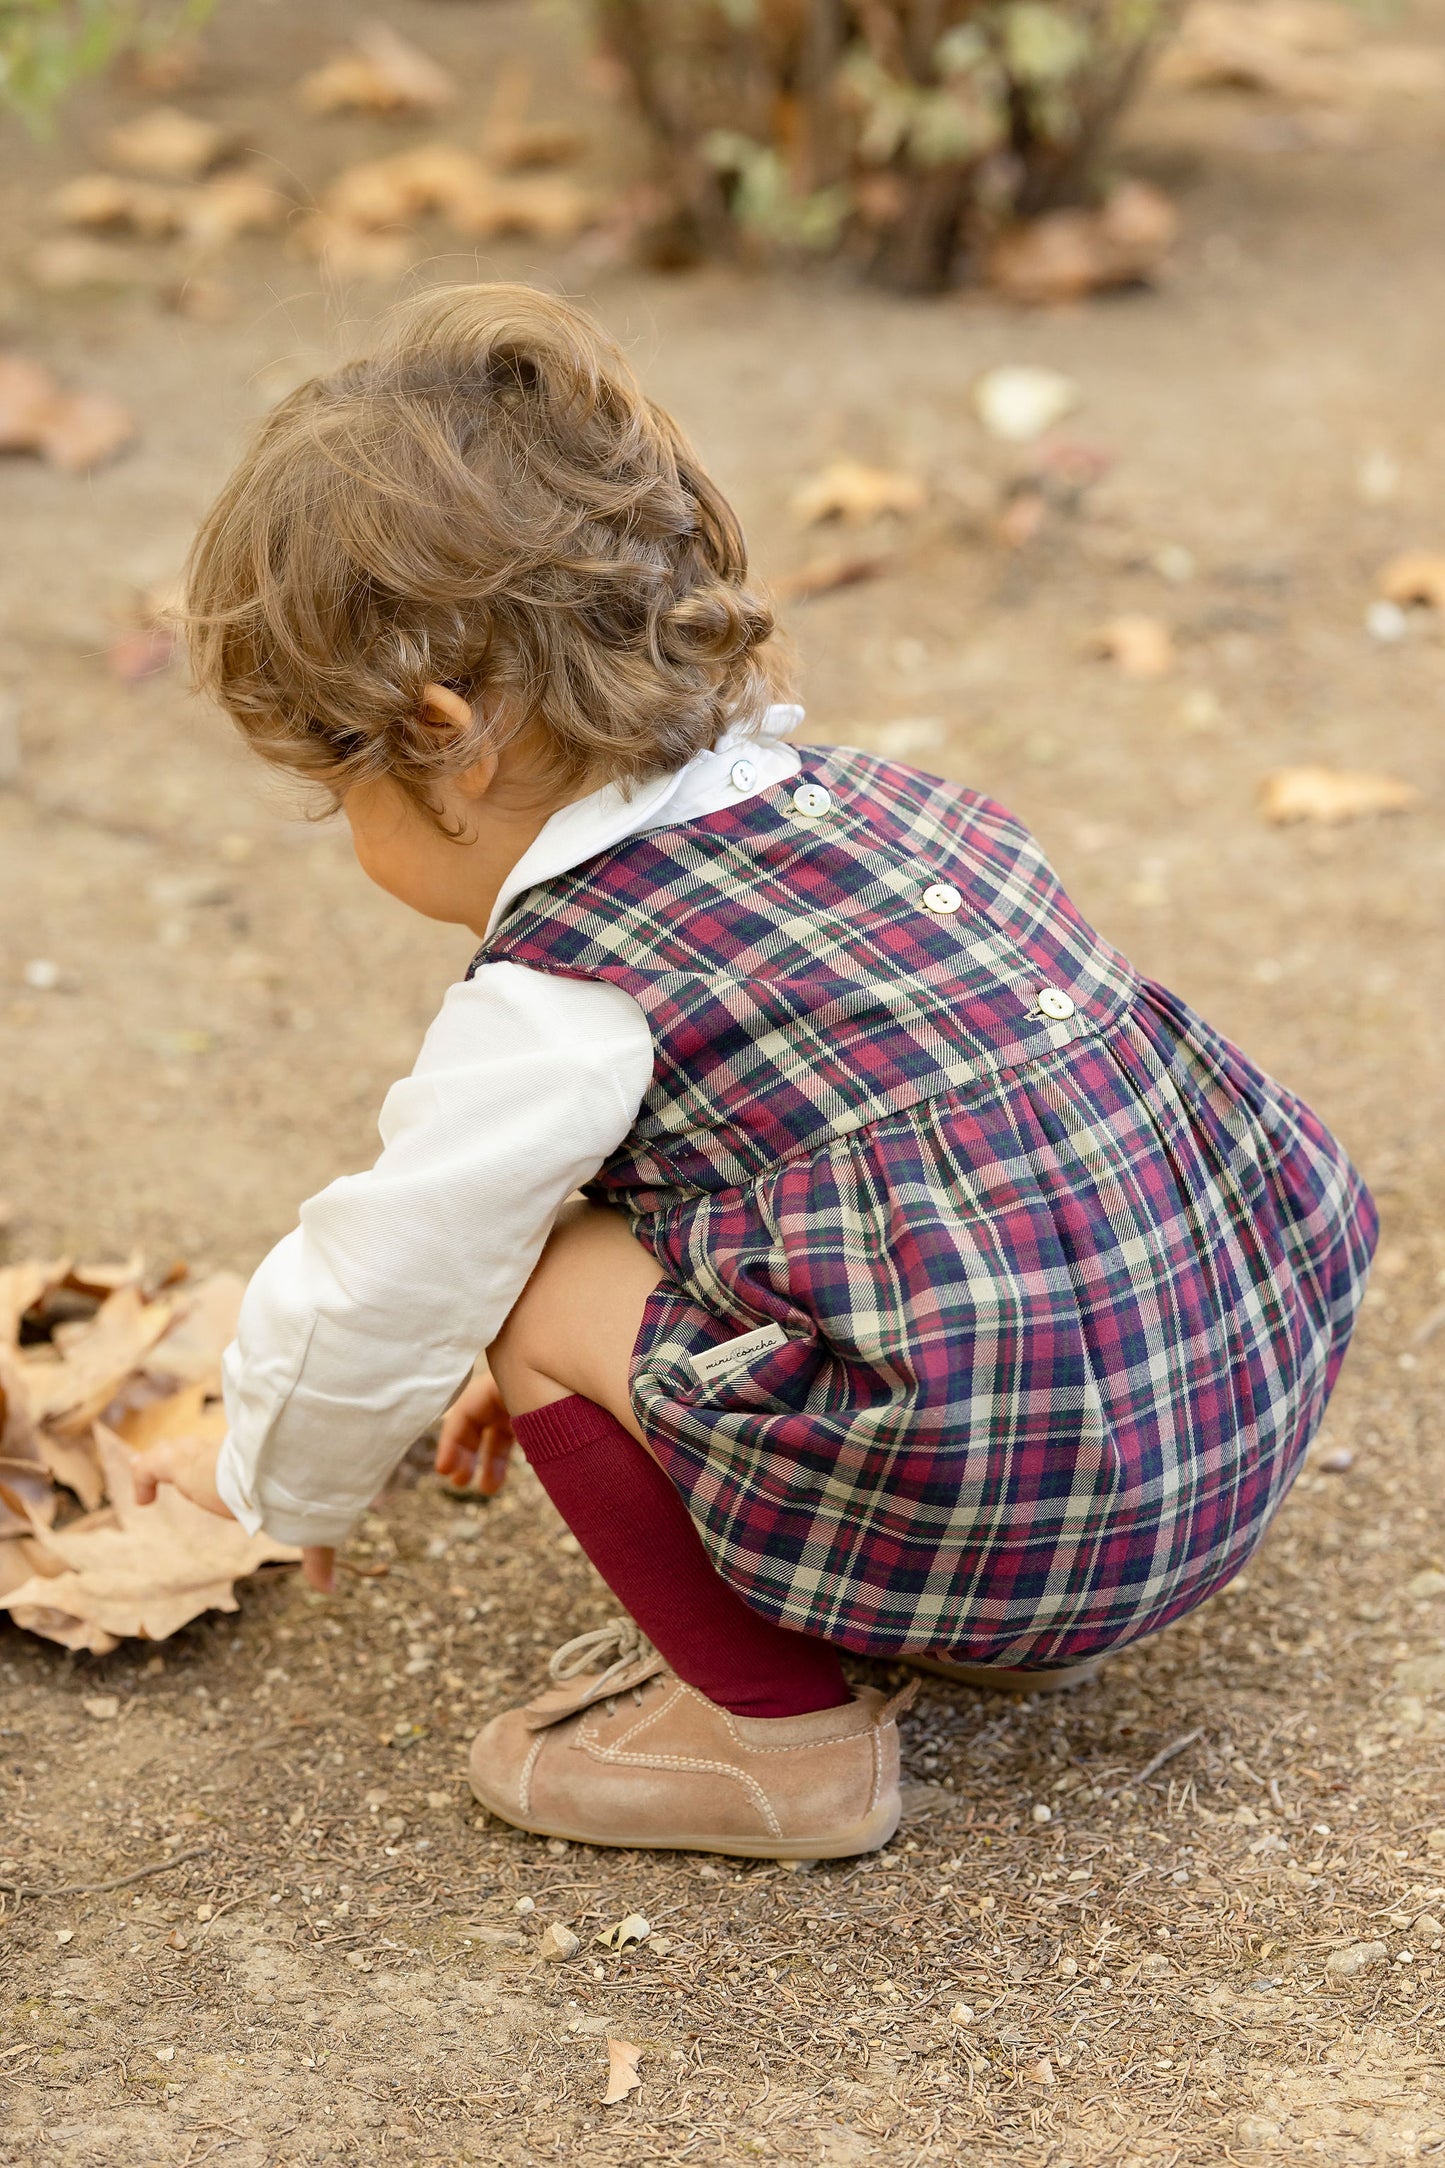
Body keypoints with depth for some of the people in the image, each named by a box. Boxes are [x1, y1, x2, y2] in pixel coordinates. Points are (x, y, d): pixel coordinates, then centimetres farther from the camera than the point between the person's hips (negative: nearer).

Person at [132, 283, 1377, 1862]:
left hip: (1007, 1488, -9)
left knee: (550, 1281, -1)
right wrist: (570, 1368, 41)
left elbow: (381, 1288, 2)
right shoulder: (852, 789, 13)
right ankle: (1010, 1620, 26)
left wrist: (275, 1486, 23)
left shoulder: (562, 1002, -11)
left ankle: (774, 1728, 7)